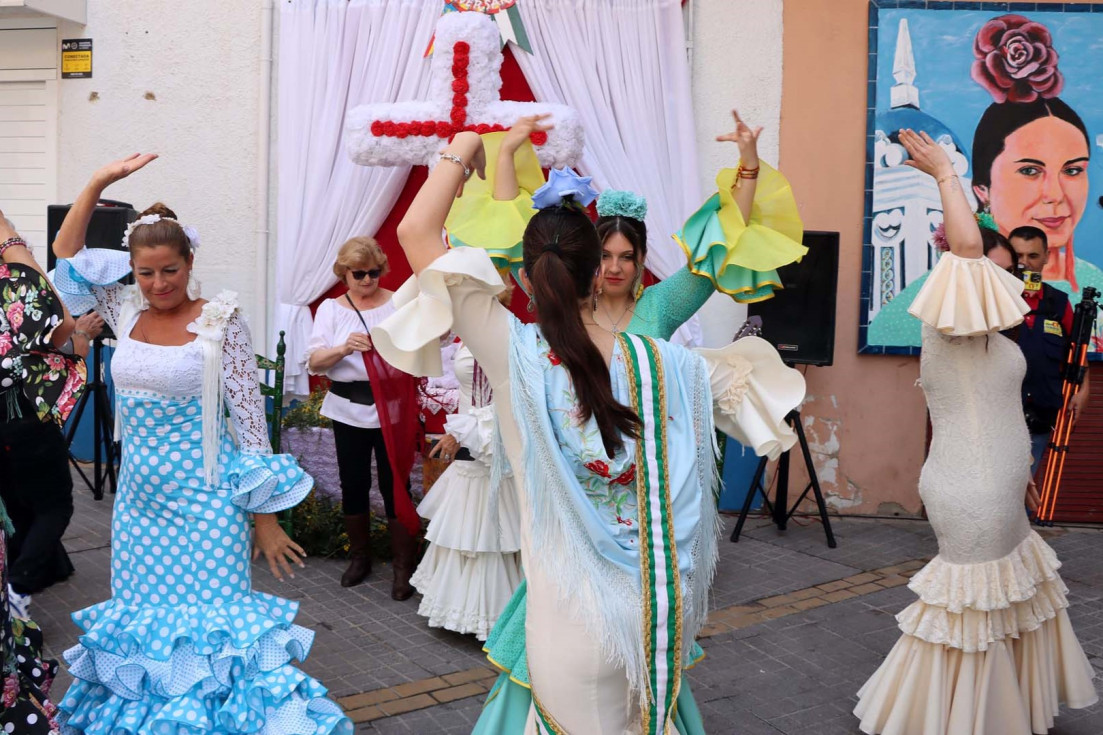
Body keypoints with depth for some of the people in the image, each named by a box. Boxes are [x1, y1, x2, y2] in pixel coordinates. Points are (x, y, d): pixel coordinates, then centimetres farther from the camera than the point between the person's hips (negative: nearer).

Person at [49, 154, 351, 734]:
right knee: (141, 623, 13)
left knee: (210, 626, -3)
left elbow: (250, 419, -10)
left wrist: (265, 518, -11)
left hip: (204, 502, -5)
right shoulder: (126, 312, 5)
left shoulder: (220, 322, -10)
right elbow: (67, 254, 12)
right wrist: (98, 184, 0)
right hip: (138, 497, 5)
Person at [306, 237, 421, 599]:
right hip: (349, 410, 2)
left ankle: (404, 568, 11)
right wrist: (344, 348, -22)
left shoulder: (399, 304, 3)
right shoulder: (331, 308, 6)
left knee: (395, 485, -1)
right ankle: (359, 557, 31)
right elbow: (314, 361, -4)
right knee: (353, 484, 11)